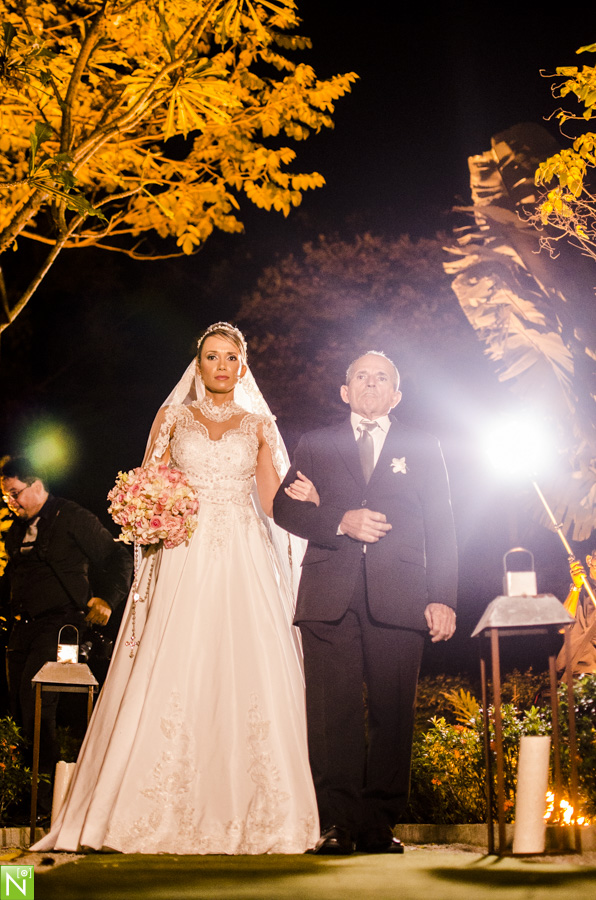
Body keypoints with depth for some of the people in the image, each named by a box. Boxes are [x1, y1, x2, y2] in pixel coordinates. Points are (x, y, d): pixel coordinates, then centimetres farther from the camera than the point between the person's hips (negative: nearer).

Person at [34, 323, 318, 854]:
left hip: (245, 563, 1)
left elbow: (272, 502, 11)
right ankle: (166, 816, -6)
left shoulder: (259, 425, 15)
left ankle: (248, 817, -5)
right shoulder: (174, 417, 14)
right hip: (186, 560, 0)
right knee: (174, 672, -11)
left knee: (250, 670, -10)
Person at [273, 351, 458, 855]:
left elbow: (441, 529, 11)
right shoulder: (316, 445, 20)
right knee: (333, 713, -5)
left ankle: (381, 824, 6)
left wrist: (443, 599, 0)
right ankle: (340, 823, 0)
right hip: (330, 597, 0)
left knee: (392, 713, -2)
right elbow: (284, 507, 10)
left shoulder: (423, 449, 18)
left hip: (398, 599, 0)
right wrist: (340, 522, -7)